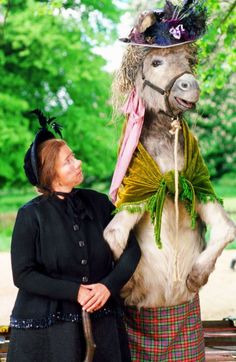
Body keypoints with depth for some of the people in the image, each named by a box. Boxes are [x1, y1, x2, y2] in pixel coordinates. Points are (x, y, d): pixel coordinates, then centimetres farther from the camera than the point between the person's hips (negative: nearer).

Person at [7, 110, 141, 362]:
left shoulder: (98, 203, 2)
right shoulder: (31, 215, -7)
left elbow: (131, 249, 2)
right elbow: (22, 275, -9)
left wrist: (109, 285, -15)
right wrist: (74, 292, -17)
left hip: (101, 321, 3)